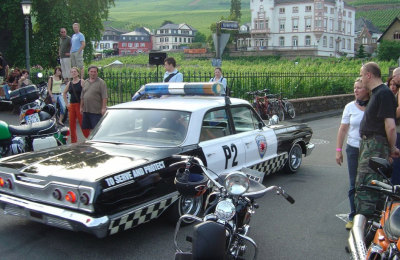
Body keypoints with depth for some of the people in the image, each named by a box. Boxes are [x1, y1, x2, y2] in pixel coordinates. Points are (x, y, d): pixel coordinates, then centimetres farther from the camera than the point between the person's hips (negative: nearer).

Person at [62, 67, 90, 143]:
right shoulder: (69, 83, 12)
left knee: (82, 122, -7)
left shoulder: (81, 81, -5)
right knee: (72, 124, 7)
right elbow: (64, 93, 25)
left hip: (79, 105, -6)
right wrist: (67, 103, 15)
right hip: (71, 105, 6)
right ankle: (73, 141, 17)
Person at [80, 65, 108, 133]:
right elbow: (82, 96, 21)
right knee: (86, 128, 10)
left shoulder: (101, 82, -4)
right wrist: (81, 107, 18)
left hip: (96, 111, -6)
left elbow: (104, 97, -11)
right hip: (86, 110, 6)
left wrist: (104, 108, -18)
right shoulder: (85, 82, 15)